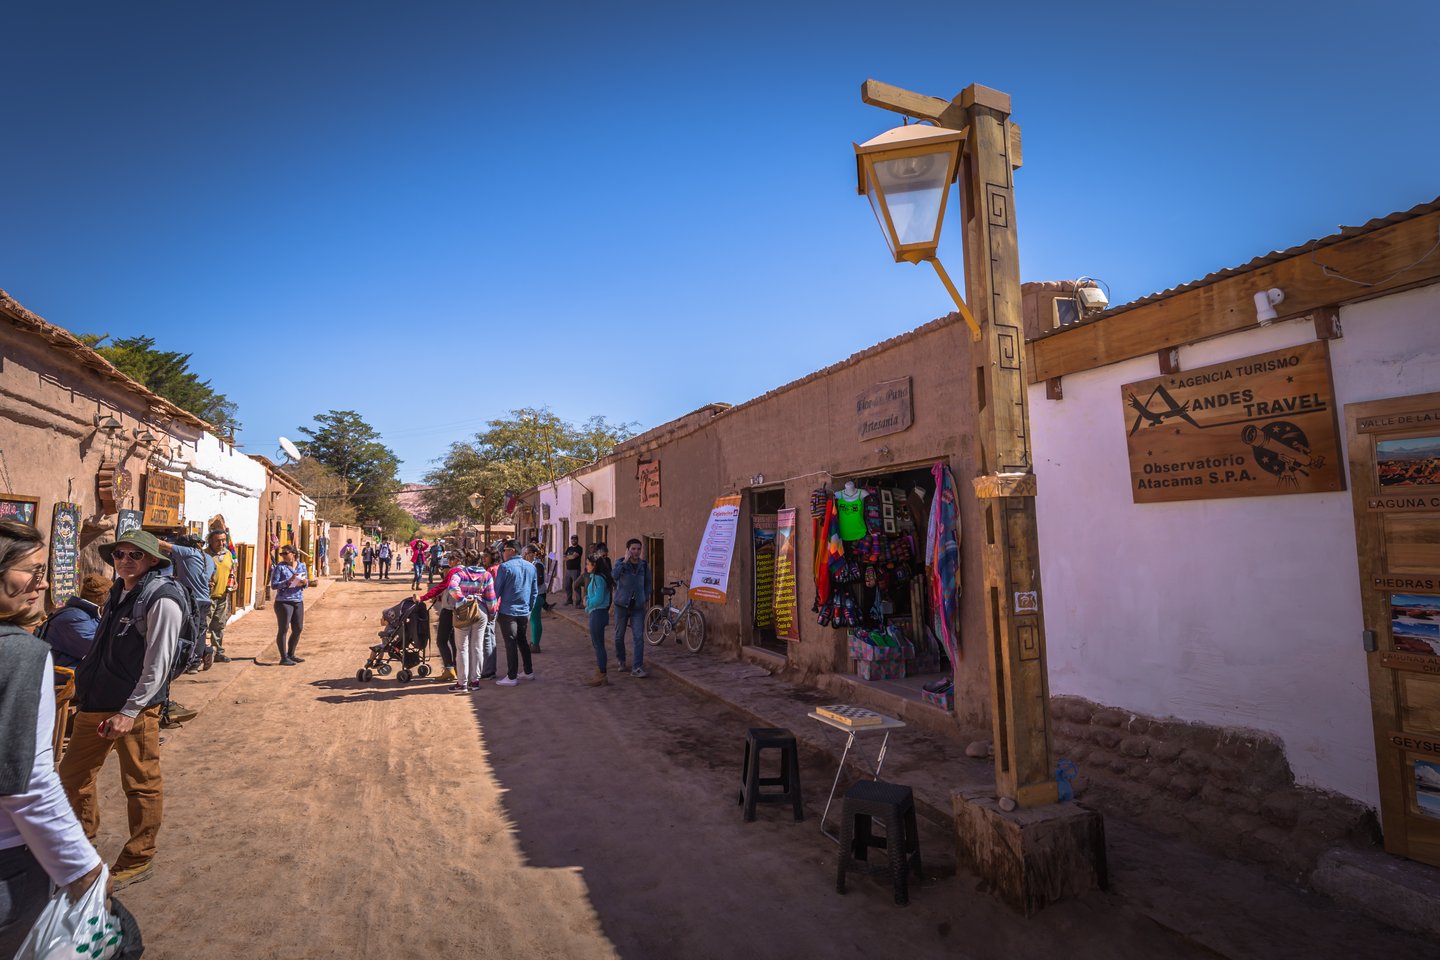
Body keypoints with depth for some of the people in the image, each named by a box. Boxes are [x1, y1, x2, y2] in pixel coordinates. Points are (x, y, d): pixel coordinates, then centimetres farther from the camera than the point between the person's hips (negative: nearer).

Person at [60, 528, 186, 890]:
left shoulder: (162, 599, -18)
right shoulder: (118, 592, 9)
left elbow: (157, 663, -19)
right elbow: (104, 651, 20)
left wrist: (130, 711, -20)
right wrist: (86, 691, 19)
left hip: (135, 708, -8)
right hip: (95, 703, 8)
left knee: (142, 785, 5)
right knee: (72, 774, 21)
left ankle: (138, 860, 22)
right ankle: (82, 833, 44)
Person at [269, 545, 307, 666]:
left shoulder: (302, 565, 8)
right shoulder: (280, 567, -7)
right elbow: (273, 585, -11)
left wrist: (304, 583, -7)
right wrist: (288, 581, -23)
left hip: (298, 601, 6)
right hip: (283, 602, -6)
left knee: (298, 629, 11)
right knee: (283, 629, -1)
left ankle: (291, 655, 26)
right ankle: (284, 658, 5)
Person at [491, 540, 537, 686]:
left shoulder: (505, 567, -12)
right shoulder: (531, 567, 6)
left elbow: (497, 590, -9)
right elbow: (535, 591, 12)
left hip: (508, 611, -6)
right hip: (524, 611, 6)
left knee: (510, 643, 0)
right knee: (522, 641, 19)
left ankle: (511, 677, 4)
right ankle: (529, 672, 24)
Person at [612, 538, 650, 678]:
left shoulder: (644, 565, 3)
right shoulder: (621, 563, -5)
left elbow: (648, 583, 18)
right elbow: (614, 576, -27)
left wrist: (646, 598, 10)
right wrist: (625, 561, -30)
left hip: (638, 607, 1)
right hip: (622, 605, -1)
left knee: (638, 637, -6)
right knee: (619, 635, 11)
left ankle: (637, 668, -6)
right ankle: (621, 661, 33)